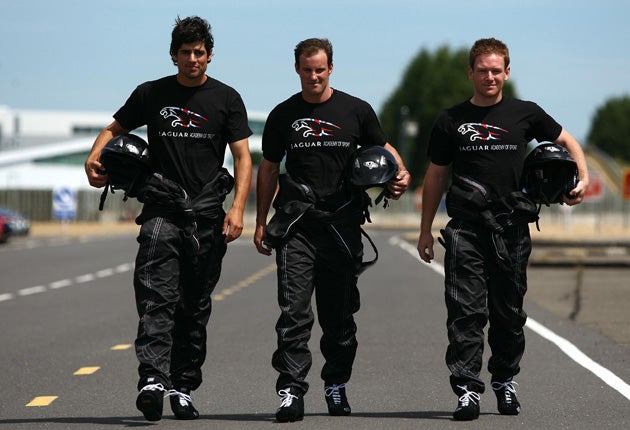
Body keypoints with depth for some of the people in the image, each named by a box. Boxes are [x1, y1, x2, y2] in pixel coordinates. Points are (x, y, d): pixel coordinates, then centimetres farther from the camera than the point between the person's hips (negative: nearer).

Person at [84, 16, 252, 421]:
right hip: (161, 209, -1)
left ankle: (183, 386, 15)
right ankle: (152, 378, -27)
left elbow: (243, 157, 3)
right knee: (156, 295, -17)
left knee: (196, 305, 6)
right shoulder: (151, 95, 8)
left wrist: (237, 208, -10)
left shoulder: (226, 99, 6)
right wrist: (95, 158, -4)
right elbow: (115, 129, 18)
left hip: (206, 213, 1)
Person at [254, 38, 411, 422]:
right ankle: (291, 392, -13)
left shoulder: (356, 111, 6)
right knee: (294, 311, -11)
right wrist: (261, 223, 10)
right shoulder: (283, 115, 7)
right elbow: (268, 170, 14)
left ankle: (337, 385, 24)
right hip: (296, 225, -1)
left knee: (339, 314, 10)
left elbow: (384, 149, 16)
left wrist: (400, 174, -6)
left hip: (342, 223, 1)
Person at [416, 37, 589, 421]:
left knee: (509, 313, 9)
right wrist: (426, 230, 11)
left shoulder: (525, 114, 6)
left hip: (512, 229, 1)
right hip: (465, 228, -1)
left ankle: (505, 382, 25)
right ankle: (467, 390, -9)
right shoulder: (452, 121, 6)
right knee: (466, 311, -9)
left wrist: (583, 180, 2)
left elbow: (568, 142, 19)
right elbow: (436, 176, 13)